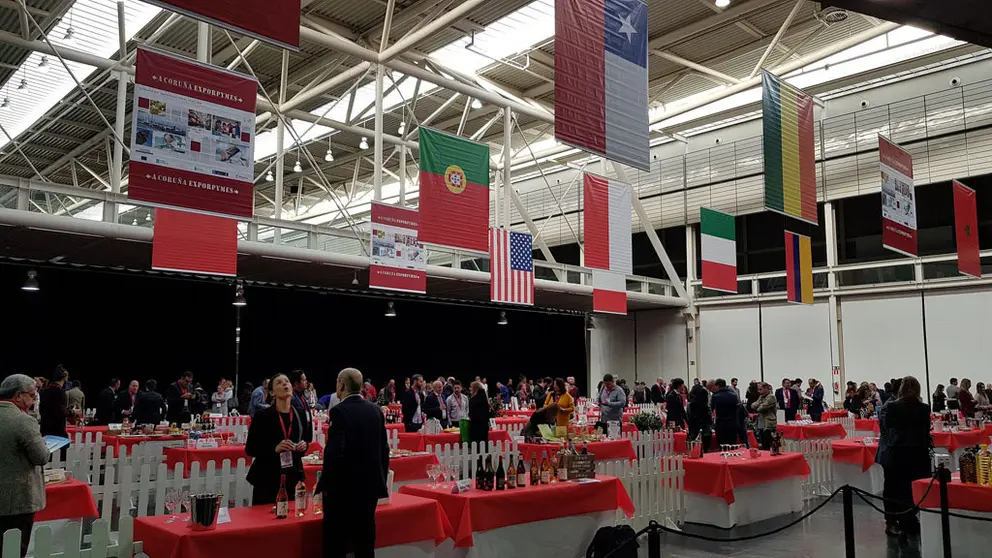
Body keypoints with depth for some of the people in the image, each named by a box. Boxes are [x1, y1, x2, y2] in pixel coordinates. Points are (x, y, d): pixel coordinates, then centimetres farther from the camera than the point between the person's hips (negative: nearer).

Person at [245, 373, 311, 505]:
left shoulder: (300, 414, 5)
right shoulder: (262, 415, -7)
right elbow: (250, 449, -5)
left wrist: (304, 446, -4)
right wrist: (275, 449, -19)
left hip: (293, 477, 4)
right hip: (268, 479, -4)